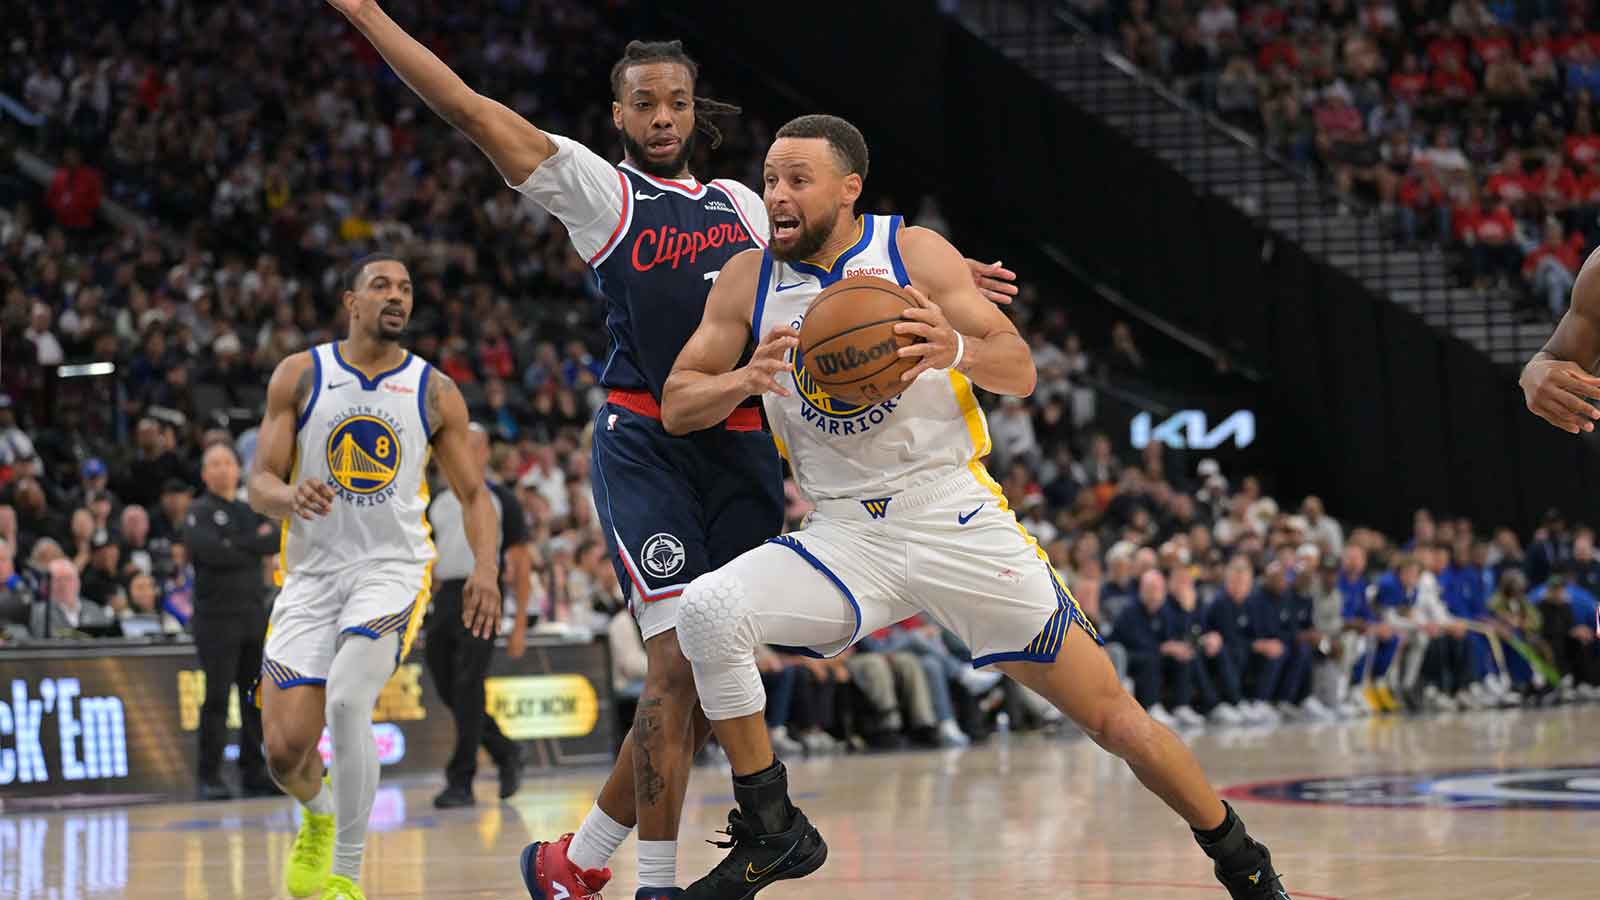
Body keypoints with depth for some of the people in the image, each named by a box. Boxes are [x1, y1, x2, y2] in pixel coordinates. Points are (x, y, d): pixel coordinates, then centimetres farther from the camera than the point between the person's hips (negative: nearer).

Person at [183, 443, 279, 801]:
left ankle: (254, 773, 11)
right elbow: (213, 552, -17)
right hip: (216, 619, -5)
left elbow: (276, 540, 0)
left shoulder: (252, 511, 17)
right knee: (217, 699, -8)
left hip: (255, 615, 5)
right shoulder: (198, 513, 1)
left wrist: (239, 546, -11)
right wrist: (255, 543, -6)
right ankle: (210, 778, -4)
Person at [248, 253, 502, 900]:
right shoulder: (300, 375, 3)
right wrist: (290, 496, -24)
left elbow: (473, 492, 11)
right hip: (311, 574, 1)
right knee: (284, 751, -6)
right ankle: (319, 811, 34)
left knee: (346, 702, -28)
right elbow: (258, 486, 0)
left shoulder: (435, 392, 5)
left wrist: (485, 567, -7)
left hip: (392, 570, -1)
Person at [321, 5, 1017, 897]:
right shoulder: (595, 185, 5)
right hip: (647, 445, -6)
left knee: (710, 683, 6)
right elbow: (466, 106, 0)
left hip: (742, 449, 6)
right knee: (679, 663, -16)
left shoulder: (740, 203, 19)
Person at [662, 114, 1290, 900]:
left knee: (1112, 718, -2)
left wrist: (956, 349, -28)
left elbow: (1020, 372, -5)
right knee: (705, 611, -25)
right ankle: (770, 834, -9)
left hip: (954, 519, -2)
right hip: (843, 536, 2)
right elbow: (675, 407, 2)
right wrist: (748, 378, -19)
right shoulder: (747, 281, 2)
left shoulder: (913, 252, -5)